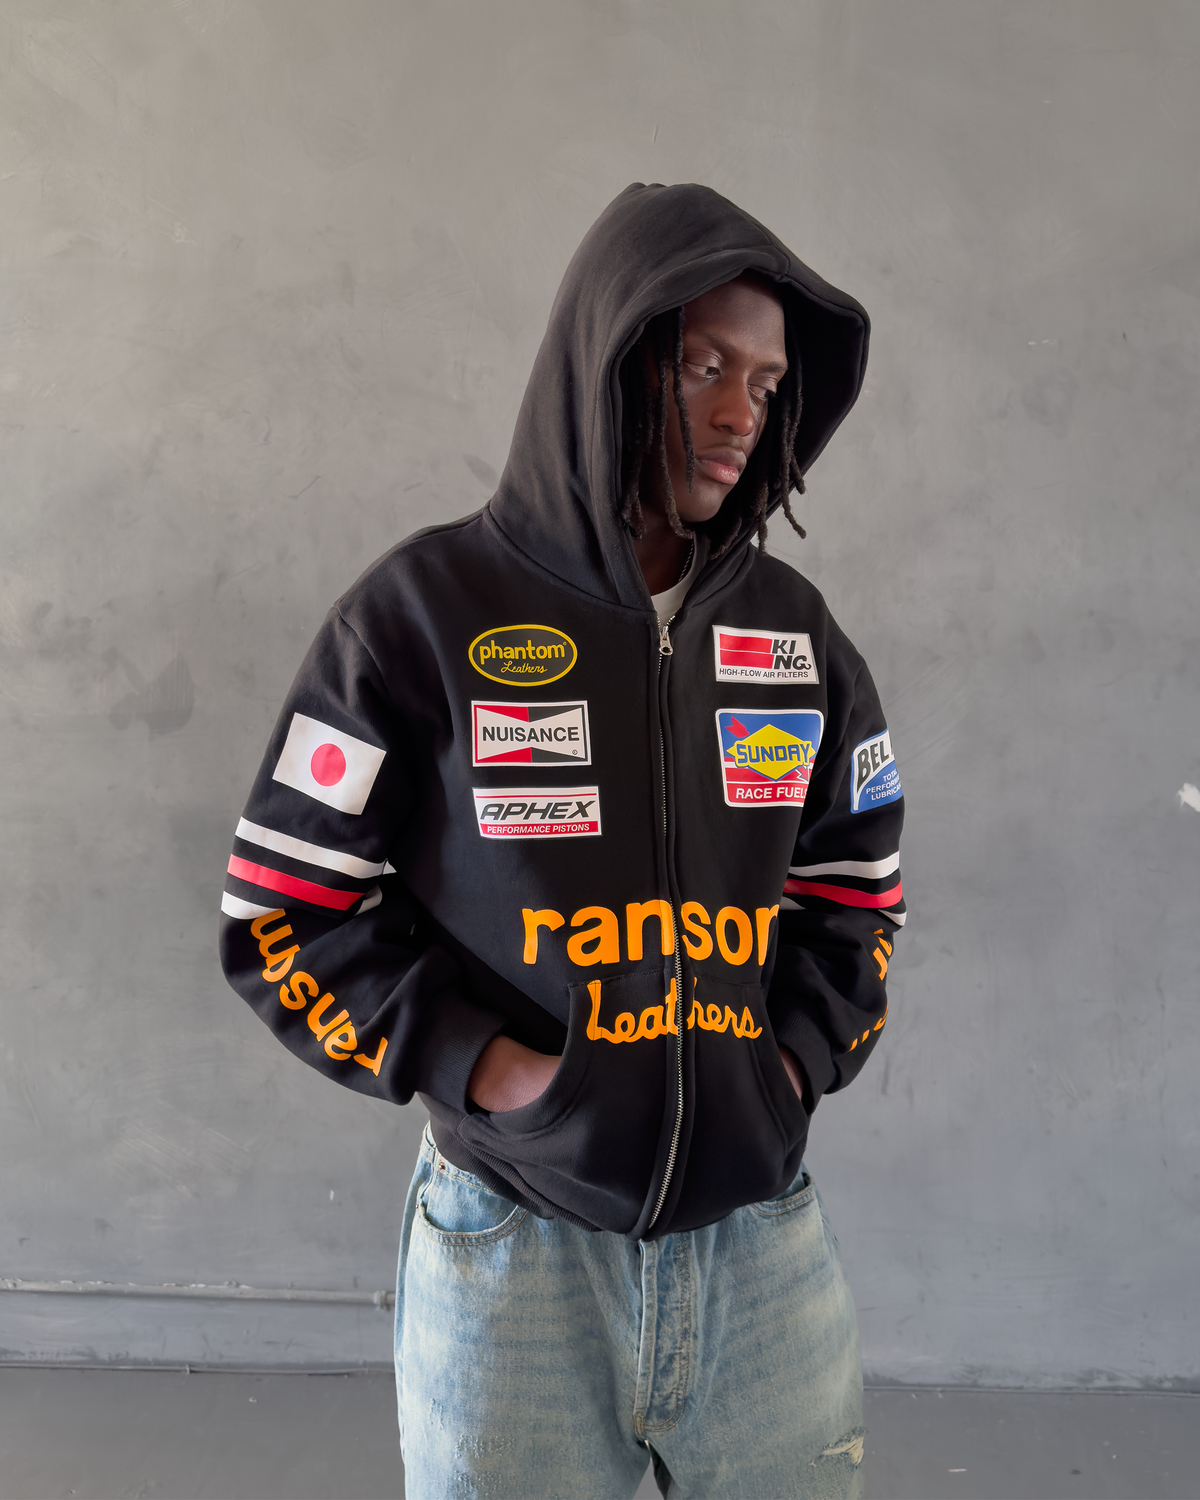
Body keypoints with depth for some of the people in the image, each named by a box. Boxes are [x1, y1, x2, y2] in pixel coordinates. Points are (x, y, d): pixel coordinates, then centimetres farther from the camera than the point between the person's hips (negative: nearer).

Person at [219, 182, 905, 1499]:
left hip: (760, 1230, 4)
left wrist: (798, 1054, 0)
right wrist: (482, 1065, -13)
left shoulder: (793, 629, 5)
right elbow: (280, 911, -6)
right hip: (516, 1237, -3)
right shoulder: (426, 611, -8)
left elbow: (855, 889, 14)